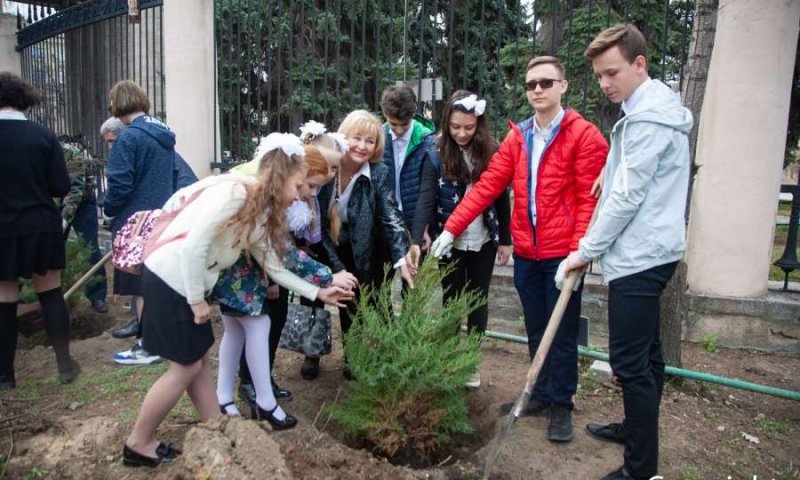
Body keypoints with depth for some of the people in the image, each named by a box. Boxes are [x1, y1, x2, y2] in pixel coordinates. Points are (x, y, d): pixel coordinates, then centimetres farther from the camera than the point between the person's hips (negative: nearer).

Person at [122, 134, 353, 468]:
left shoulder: (261, 214, 8)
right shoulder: (235, 192, -21)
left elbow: (273, 267, 12)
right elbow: (193, 247, -24)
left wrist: (317, 293, 12)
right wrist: (197, 300, -16)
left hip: (187, 284, 9)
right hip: (169, 279, -9)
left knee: (199, 359, 15)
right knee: (186, 366, 2)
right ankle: (138, 445, 19)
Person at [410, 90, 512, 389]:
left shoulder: (491, 151, -4)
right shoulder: (437, 154, -10)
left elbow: (502, 198, 1)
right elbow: (426, 198, -17)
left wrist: (505, 240, 2)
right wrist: (416, 241, -28)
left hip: (483, 241, 2)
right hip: (449, 241, -1)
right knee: (451, 300, 10)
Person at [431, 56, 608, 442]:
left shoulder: (584, 135, -6)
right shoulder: (518, 137, 10)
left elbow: (590, 199, -11)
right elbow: (487, 186, 4)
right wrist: (451, 229, -4)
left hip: (561, 254, -5)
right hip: (525, 254, 5)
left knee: (561, 333, 7)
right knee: (535, 330, 16)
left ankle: (561, 404, 24)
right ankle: (541, 394, 33)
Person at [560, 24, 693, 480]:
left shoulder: (647, 119, -17)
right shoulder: (654, 108, 16)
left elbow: (627, 198, -17)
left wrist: (587, 250, -10)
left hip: (639, 256, -11)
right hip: (649, 252, 11)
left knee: (631, 361, -6)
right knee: (645, 353, 20)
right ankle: (637, 427, 36)